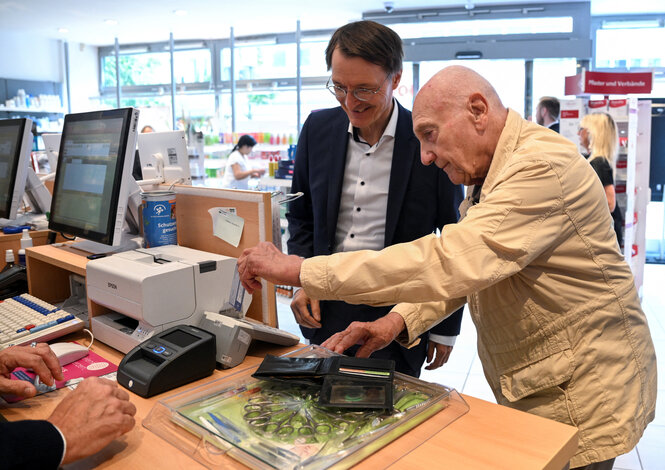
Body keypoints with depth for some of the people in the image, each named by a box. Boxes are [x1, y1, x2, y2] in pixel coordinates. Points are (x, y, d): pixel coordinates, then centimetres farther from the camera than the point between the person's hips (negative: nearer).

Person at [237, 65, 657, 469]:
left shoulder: (543, 166, -25)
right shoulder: (492, 174, 7)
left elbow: (447, 263, -34)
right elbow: (463, 269, 9)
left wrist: (300, 270, -32)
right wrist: (398, 321, -9)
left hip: (582, 400, -8)